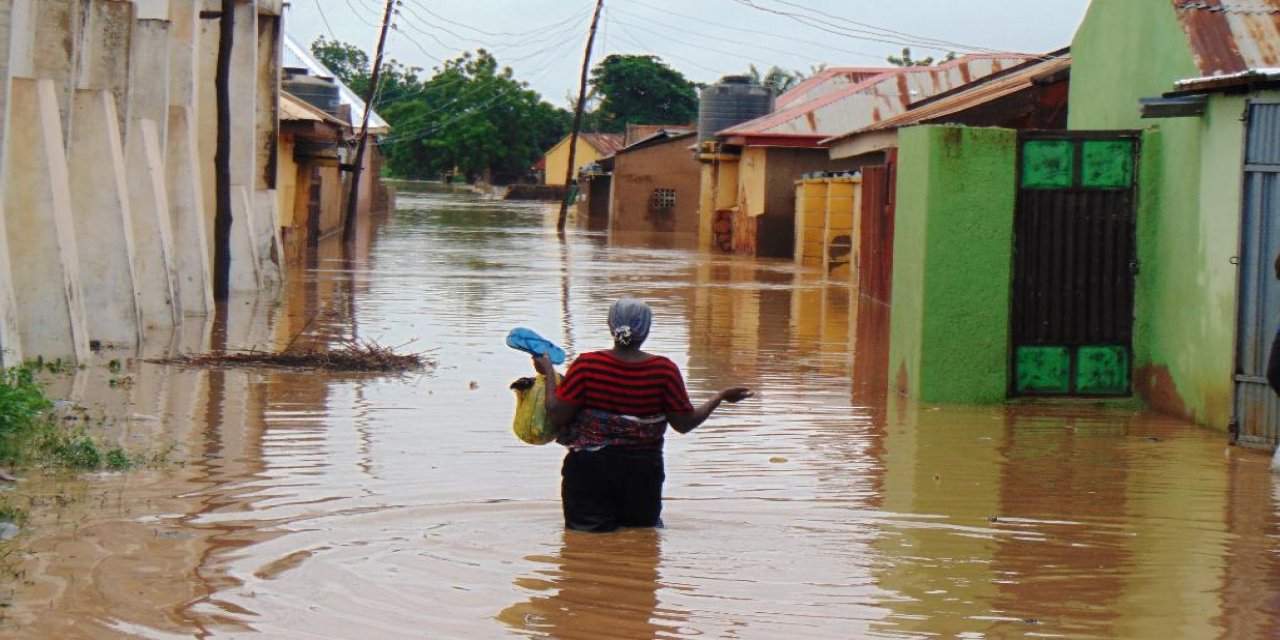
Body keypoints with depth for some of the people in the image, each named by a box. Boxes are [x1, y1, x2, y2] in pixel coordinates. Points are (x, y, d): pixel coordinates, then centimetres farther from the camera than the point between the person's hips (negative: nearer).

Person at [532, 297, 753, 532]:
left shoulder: (586, 365, -7)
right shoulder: (664, 370, -5)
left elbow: (556, 415, -6)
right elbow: (684, 423, 1)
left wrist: (549, 373, 9)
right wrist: (721, 397, 15)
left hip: (589, 467, -1)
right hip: (643, 471, 1)